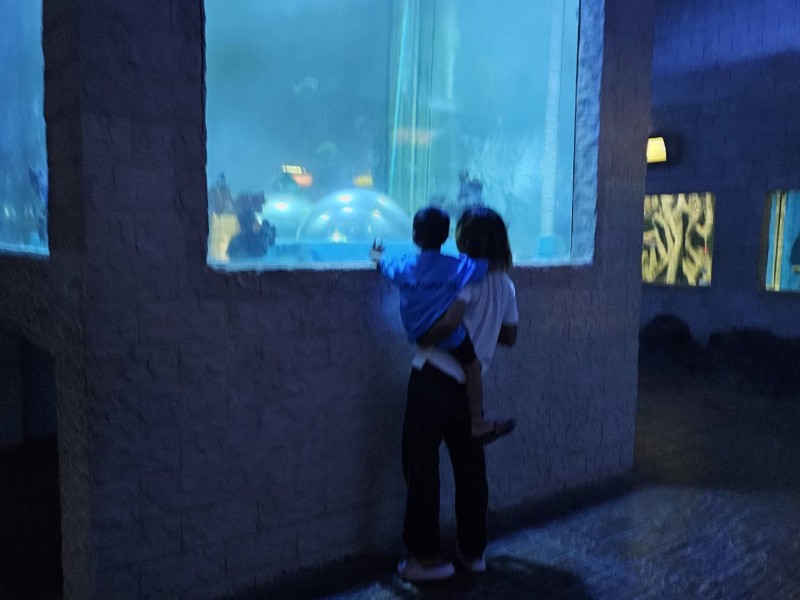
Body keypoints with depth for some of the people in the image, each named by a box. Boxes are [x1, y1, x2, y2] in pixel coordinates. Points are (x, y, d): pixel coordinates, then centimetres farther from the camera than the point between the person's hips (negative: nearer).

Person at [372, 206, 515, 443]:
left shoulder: (404, 266, -3)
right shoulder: (457, 267, -15)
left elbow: (382, 264, 19)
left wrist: (376, 255, 42)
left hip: (417, 335, 5)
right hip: (451, 339, -5)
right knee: (473, 368, 15)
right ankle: (478, 424, 22)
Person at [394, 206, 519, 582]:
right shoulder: (505, 283, 11)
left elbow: (450, 321, -26)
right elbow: (509, 336, 19)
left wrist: (425, 339, -10)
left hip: (434, 378, -7)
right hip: (469, 385, 8)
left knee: (421, 466, 3)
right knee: (470, 466, 15)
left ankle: (427, 556, 11)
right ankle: (472, 550, 27)